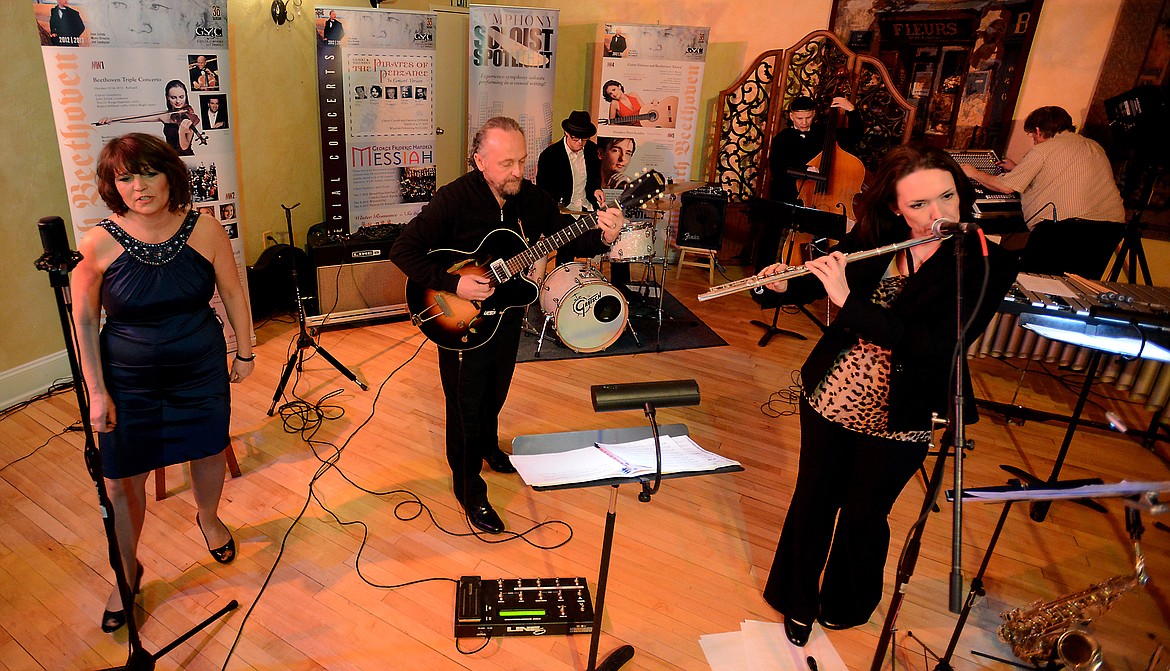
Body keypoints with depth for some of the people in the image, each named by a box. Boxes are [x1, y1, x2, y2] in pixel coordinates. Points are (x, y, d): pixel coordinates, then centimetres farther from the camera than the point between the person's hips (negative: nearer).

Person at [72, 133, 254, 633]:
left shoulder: (204, 230, -12)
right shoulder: (99, 244, -15)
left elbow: (233, 293, 0)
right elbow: (84, 320, -6)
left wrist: (244, 352, 5)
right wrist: (97, 392, -7)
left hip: (202, 370, 1)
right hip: (129, 380, -1)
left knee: (208, 451, 19)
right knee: (122, 481, 6)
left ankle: (208, 518, 52)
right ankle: (128, 572, 31)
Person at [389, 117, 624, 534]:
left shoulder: (533, 198, -6)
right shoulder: (454, 200, -22)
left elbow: (569, 239, -2)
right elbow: (403, 250, -21)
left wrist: (603, 237, -23)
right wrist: (453, 284, -29)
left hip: (507, 313, 5)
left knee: (495, 394, 24)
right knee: (466, 405, 6)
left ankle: (487, 445, 53)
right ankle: (469, 490, 24)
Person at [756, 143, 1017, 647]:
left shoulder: (988, 266, -16)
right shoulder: (873, 237, -7)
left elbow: (938, 346, -28)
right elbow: (819, 284, 9)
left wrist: (848, 299, -32)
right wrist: (783, 284, -13)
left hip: (897, 420, -2)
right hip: (828, 397, 3)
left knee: (863, 516, 16)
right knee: (812, 501, 16)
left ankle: (845, 606, 46)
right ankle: (796, 601, 42)